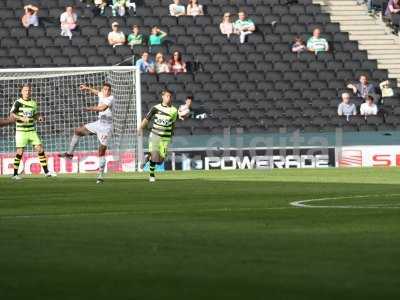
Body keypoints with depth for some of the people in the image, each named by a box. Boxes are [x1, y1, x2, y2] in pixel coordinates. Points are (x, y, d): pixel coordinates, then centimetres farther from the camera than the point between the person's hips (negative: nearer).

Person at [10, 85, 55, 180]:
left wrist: (39, 118, -1)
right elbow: (12, 115, -14)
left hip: (32, 131, 5)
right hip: (21, 131, -5)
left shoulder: (33, 103, 10)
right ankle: (15, 174, 2)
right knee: (20, 152, -7)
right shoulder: (18, 102, -6)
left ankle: (46, 172, 3)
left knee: (40, 149, -2)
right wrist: (21, 118, -28)